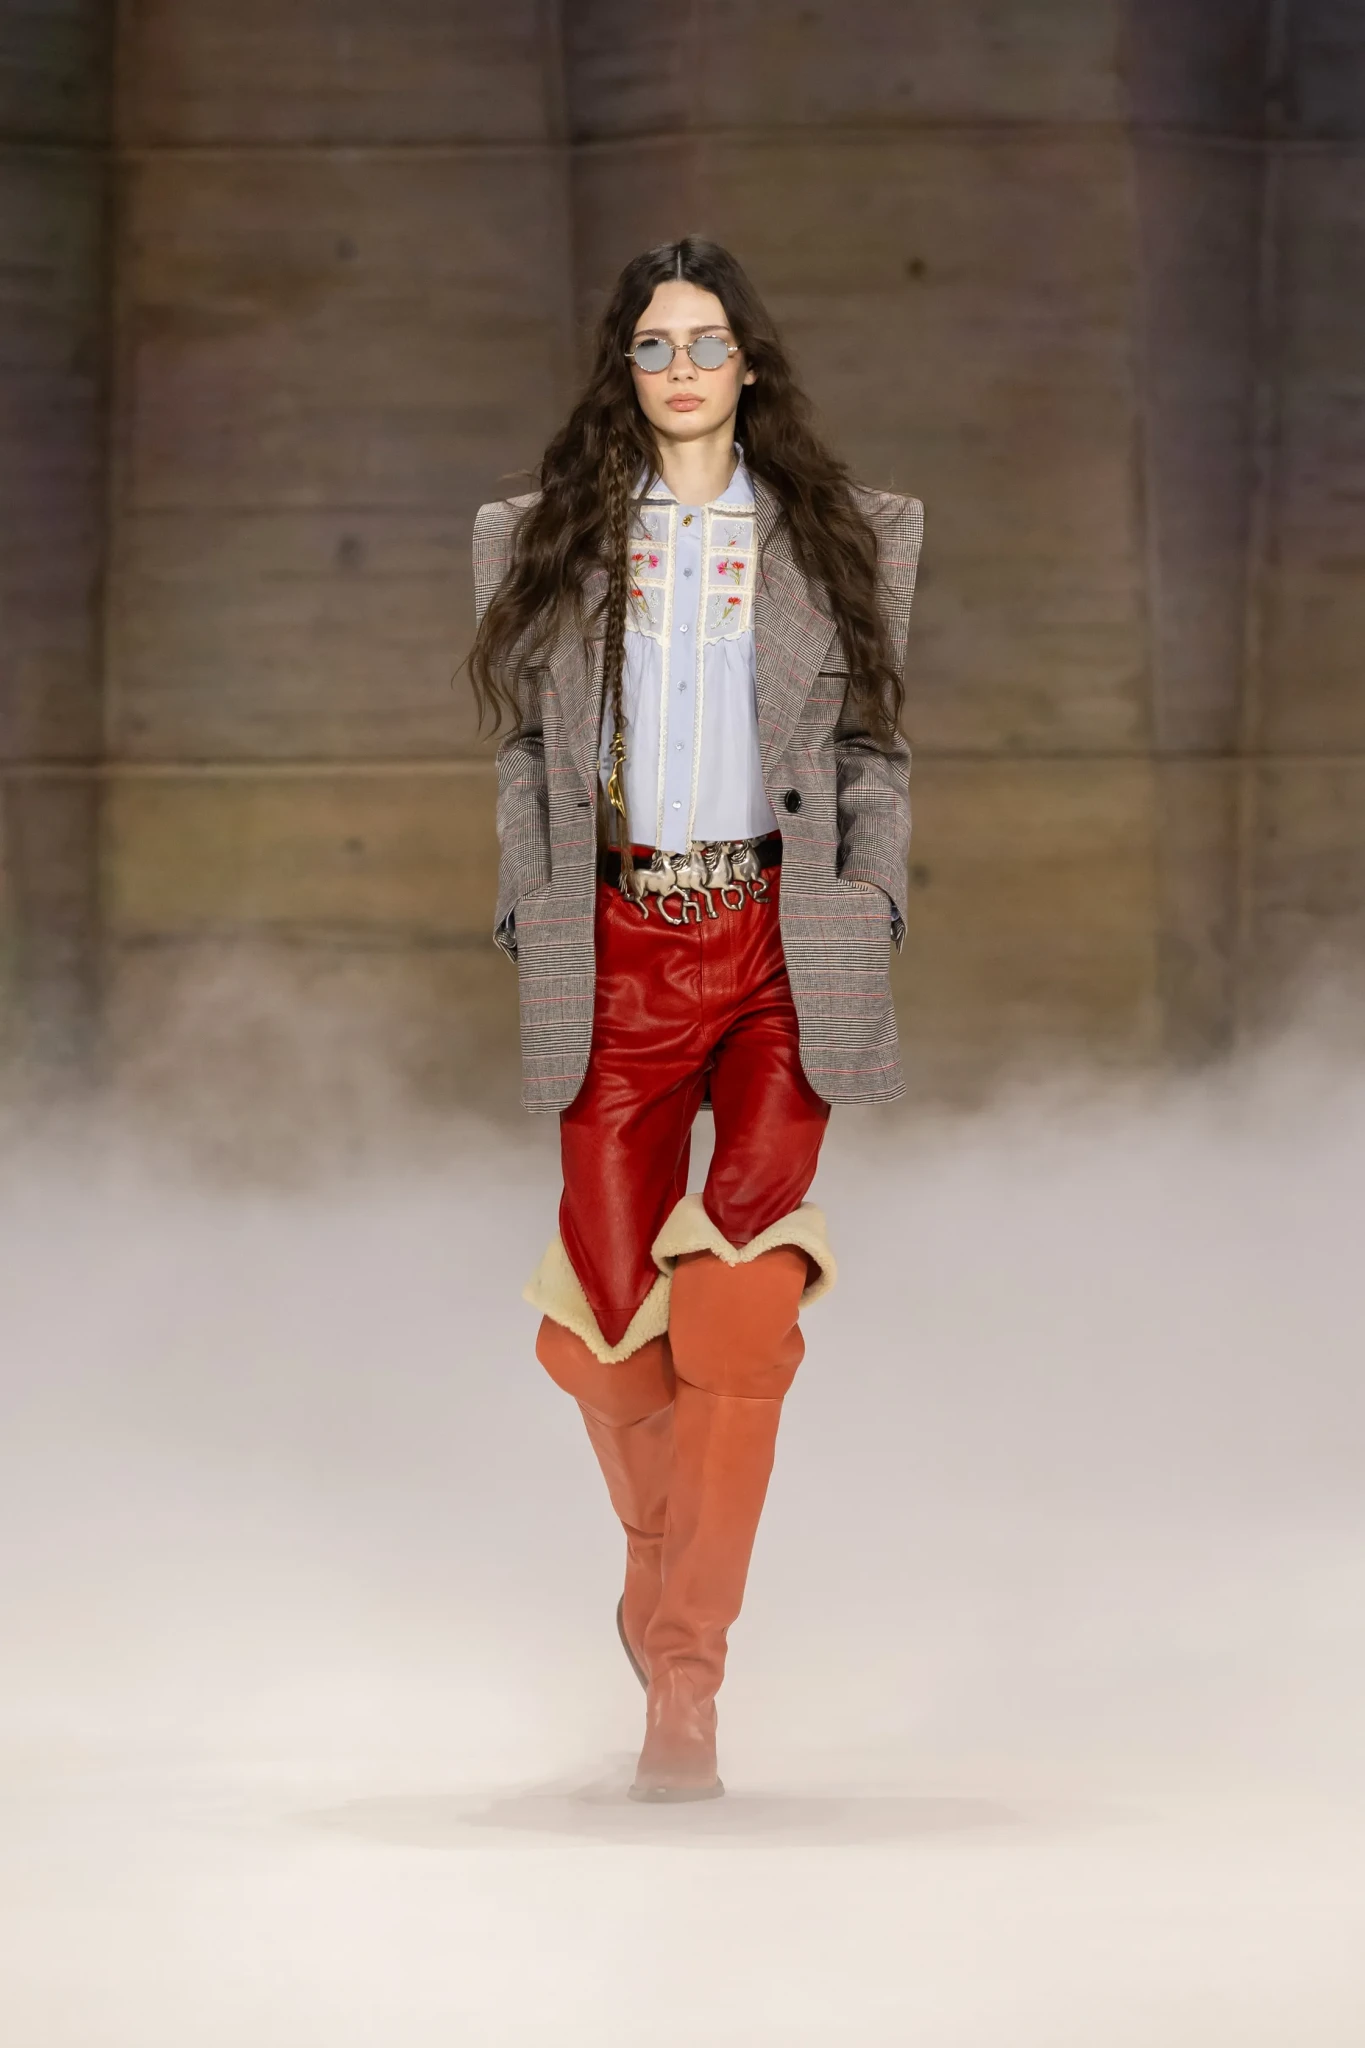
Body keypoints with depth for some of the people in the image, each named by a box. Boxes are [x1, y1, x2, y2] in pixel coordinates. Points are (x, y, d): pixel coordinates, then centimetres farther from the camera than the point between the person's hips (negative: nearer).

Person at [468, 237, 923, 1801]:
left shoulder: (840, 541, 10)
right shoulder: (548, 543, 11)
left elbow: (875, 752, 12)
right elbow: (528, 755, 14)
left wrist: (865, 907, 2)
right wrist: (531, 918, 5)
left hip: (782, 949, -1)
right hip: (620, 953, 1)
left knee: (737, 1310, -14)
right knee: (610, 1323, -2)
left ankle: (684, 1672, -10)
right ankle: (658, 1548, 30)